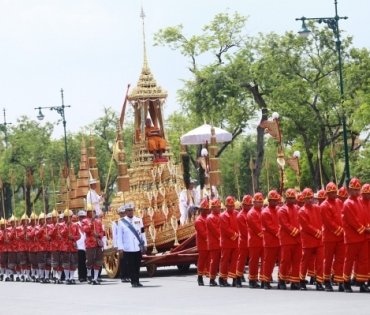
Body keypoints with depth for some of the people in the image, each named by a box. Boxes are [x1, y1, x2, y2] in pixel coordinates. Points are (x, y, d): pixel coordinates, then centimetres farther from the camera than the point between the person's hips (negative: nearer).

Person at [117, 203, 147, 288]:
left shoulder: (139, 220, 9)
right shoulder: (121, 222, -1)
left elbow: (142, 233, 13)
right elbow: (119, 236, -2)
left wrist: (144, 244, 10)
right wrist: (120, 248, -7)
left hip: (138, 248, 3)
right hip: (128, 249, -3)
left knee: (137, 266, 8)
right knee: (131, 266, -3)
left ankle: (137, 281, 16)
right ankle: (133, 282, 1)